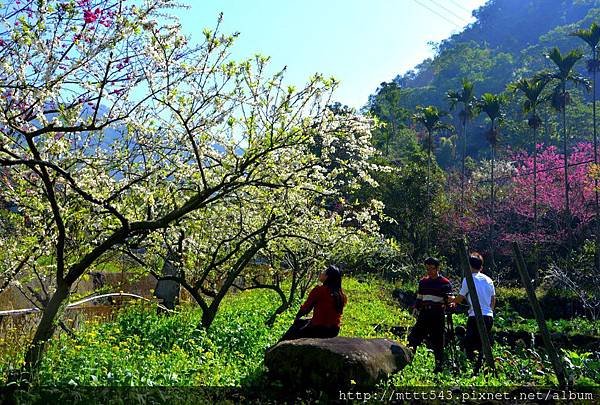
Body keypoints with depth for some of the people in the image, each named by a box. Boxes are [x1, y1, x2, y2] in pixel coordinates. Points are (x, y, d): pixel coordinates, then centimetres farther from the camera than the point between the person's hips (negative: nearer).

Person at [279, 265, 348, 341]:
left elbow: (306, 308, -8)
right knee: (301, 322, 27)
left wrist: (297, 317, 11)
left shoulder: (319, 290, -16)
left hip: (319, 329, -6)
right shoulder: (341, 294, 0)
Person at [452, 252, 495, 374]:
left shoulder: (468, 279, -6)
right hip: (489, 316, 6)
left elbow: (459, 299, 0)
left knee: (469, 344, 0)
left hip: (475, 317, -6)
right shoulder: (488, 280, 12)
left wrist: (451, 300, 20)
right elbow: (493, 301, 16)